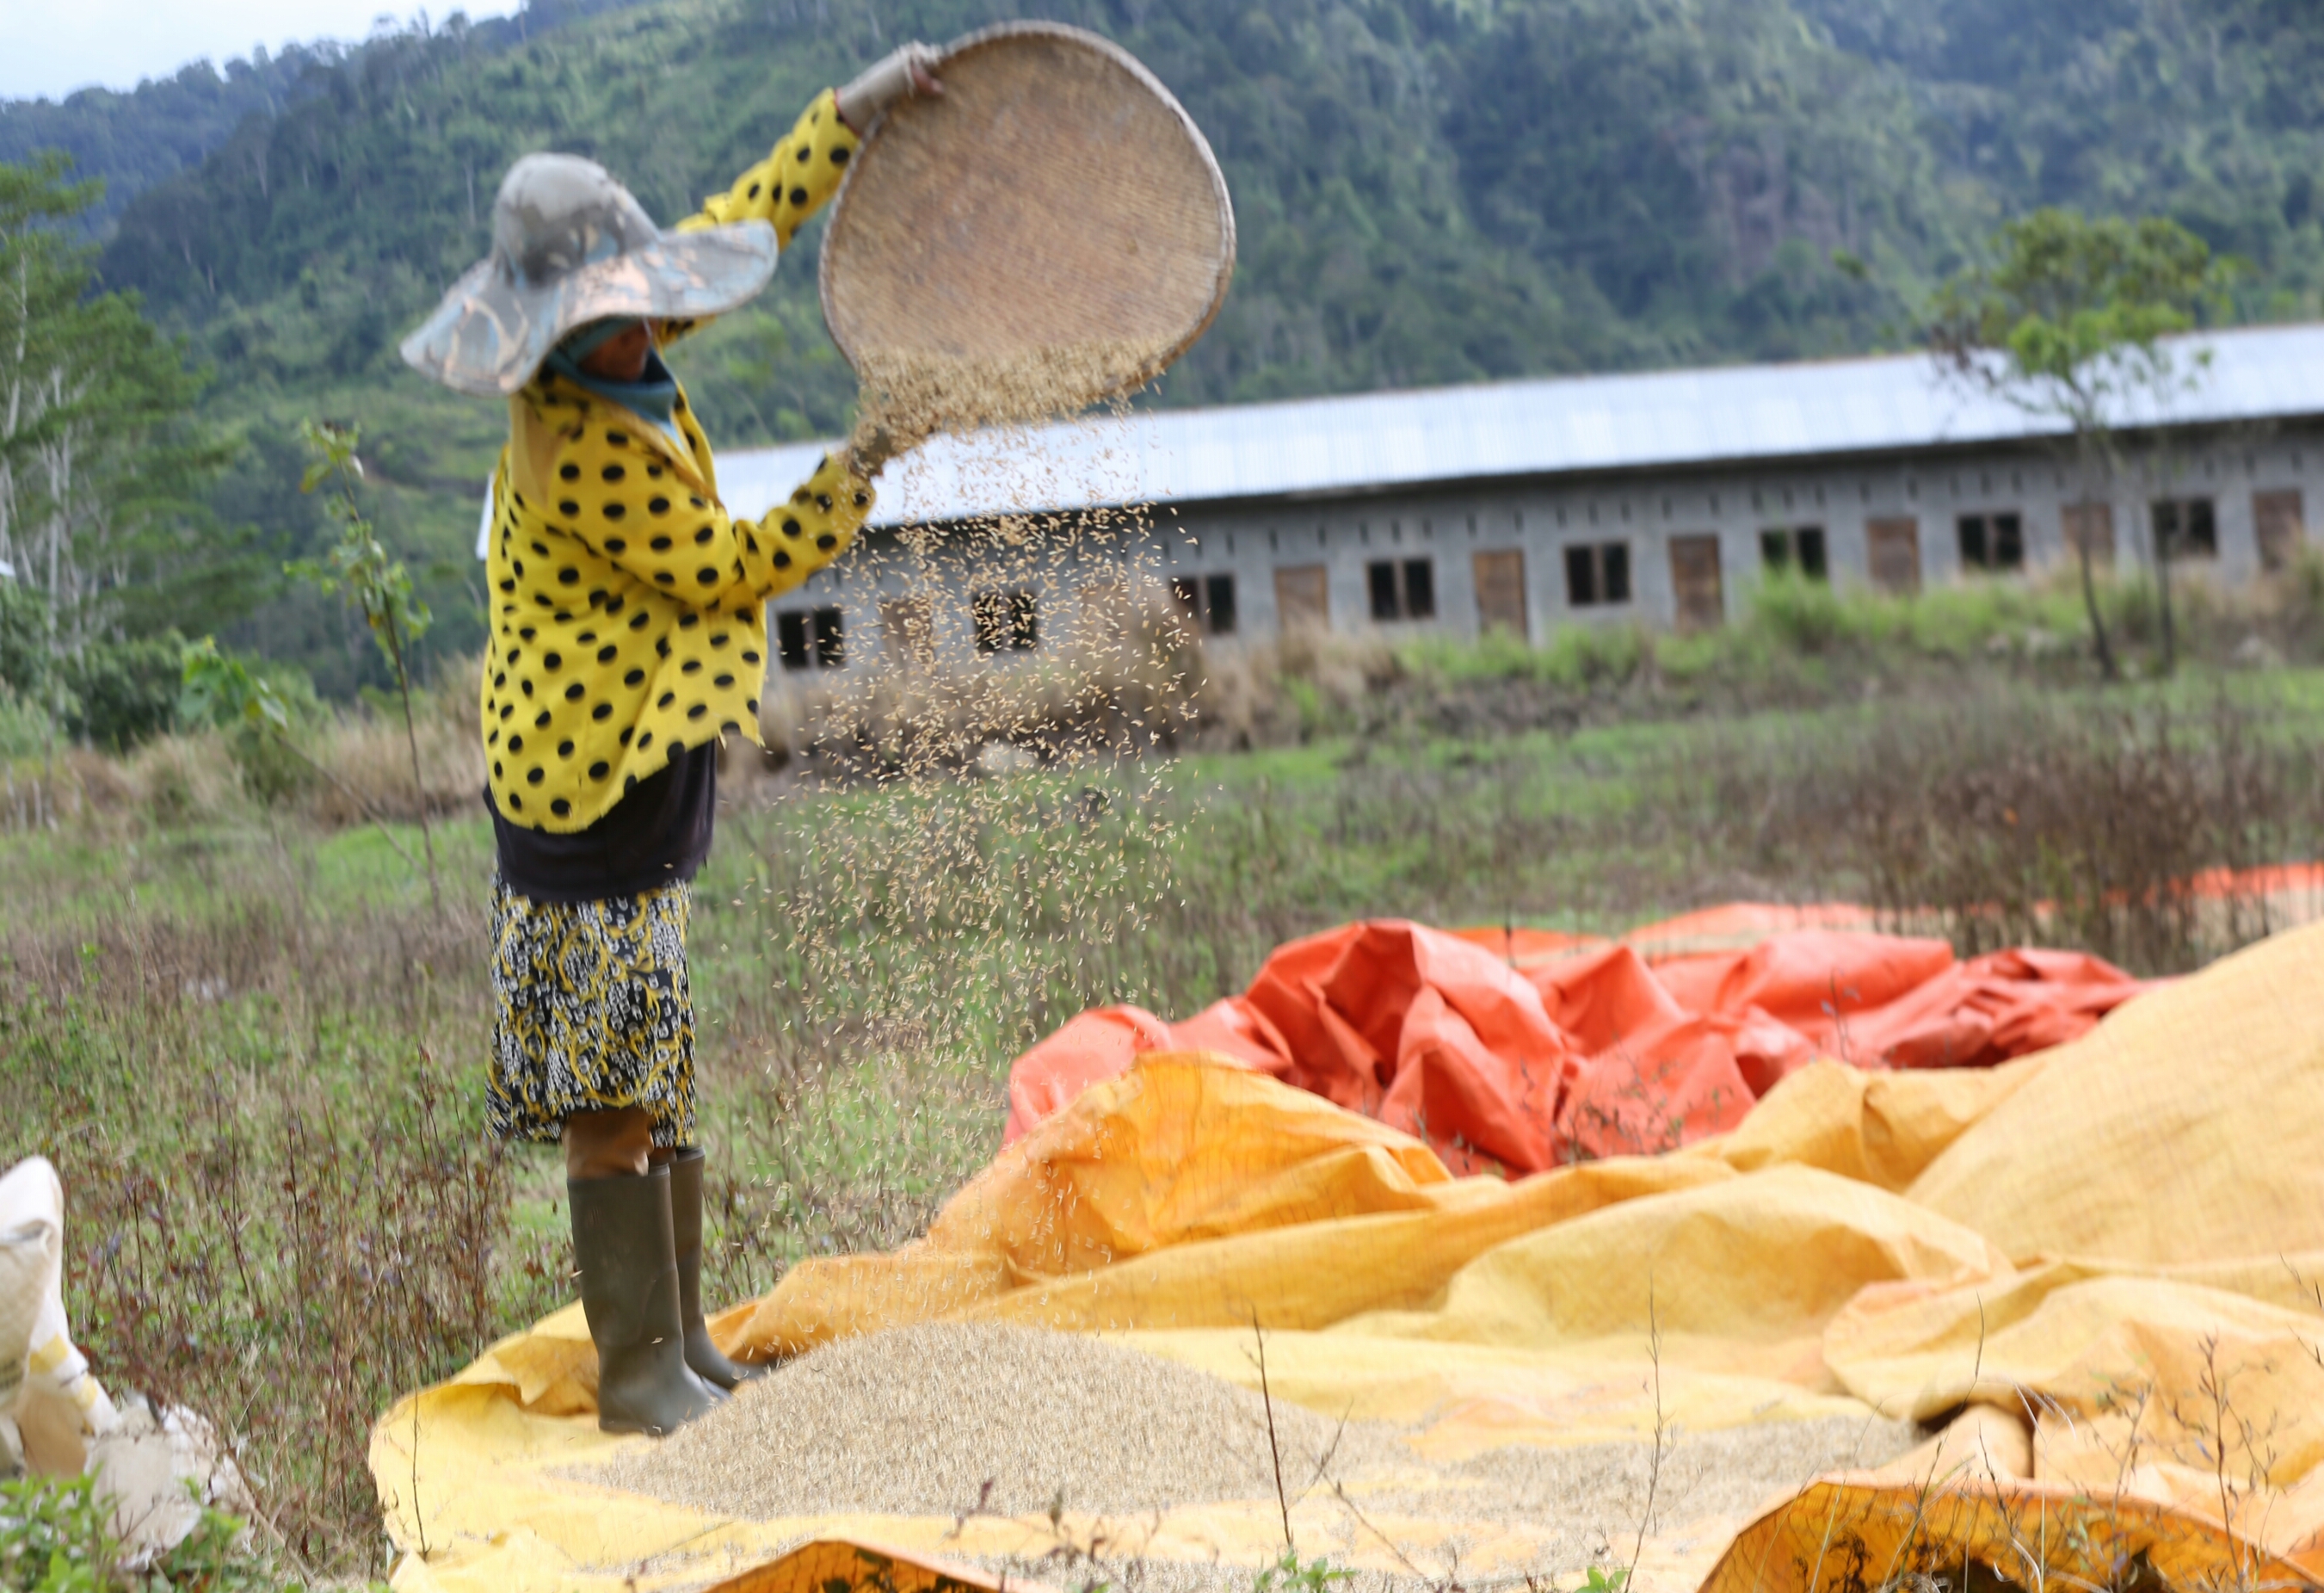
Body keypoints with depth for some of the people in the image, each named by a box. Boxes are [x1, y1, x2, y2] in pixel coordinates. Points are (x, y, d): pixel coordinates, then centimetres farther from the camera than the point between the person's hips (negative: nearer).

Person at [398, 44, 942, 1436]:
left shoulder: (627, 366, 4)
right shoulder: (579, 449, -22)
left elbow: (744, 221, 17)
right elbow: (729, 569, -15)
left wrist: (856, 112, 16)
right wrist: (862, 470, -8)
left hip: (647, 772, 10)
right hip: (586, 784, -10)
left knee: (664, 1080, 14)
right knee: (614, 1101, -4)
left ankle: (682, 1346, 22)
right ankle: (637, 1369, 4)